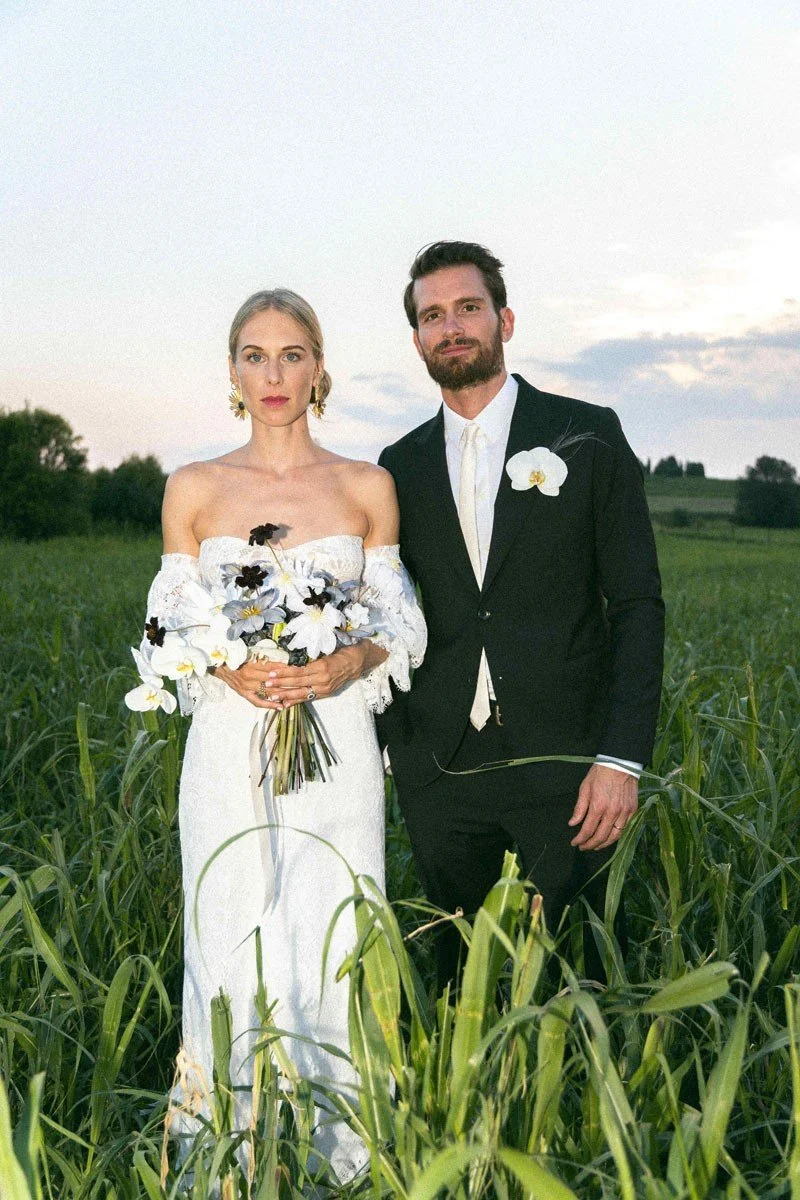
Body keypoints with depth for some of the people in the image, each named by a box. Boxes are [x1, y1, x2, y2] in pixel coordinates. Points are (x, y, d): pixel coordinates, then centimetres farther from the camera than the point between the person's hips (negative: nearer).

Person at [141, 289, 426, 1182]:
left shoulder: (368, 487, 5)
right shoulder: (193, 489, 5)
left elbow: (403, 623, 6)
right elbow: (167, 629, 6)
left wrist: (350, 661, -14)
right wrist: (230, 668, -14)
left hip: (337, 747, 0)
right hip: (230, 748, 0)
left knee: (335, 949, 1)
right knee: (233, 949, 3)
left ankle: (340, 1155, 20)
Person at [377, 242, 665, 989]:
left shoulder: (587, 436, 0)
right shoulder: (400, 469, 9)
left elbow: (636, 603, -4)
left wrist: (622, 756, -12)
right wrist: (388, 743, 7)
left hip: (566, 759, -2)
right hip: (441, 766, 3)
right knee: (460, 971, 12)